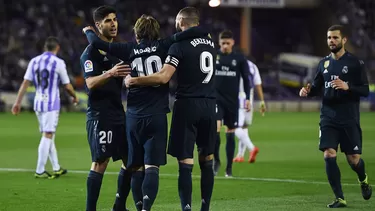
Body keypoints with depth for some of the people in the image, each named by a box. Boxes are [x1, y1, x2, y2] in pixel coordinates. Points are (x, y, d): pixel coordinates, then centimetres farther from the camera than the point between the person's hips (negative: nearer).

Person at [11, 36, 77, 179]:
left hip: (38, 103, 6)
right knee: (47, 136, -5)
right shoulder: (58, 63, -7)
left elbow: (25, 83, 2)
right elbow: (67, 86, -1)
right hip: (52, 104, -6)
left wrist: (17, 103, 3)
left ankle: (56, 168, 21)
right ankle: (40, 171, -8)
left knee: (48, 136, 14)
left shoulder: (34, 61, 6)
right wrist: (74, 97, 18)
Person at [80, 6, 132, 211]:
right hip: (99, 115, -8)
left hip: (118, 113, 8)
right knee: (100, 162, -12)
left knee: (131, 160, 8)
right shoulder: (91, 52, -8)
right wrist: (110, 73, -36)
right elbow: (91, 83, -20)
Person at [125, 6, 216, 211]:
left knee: (185, 163, -6)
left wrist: (133, 80, -9)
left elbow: (163, 77, -19)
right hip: (209, 104, 6)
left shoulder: (180, 45, -10)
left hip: (187, 104, -6)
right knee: (206, 161, 13)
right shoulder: (210, 43, 10)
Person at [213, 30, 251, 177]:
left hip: (232, 100, 1)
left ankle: (229, 168, 14)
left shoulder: (239, 58, 1)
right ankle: (216, 160, 0)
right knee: (215, 128, -19)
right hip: (216, 98, -1)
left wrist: (247, 98, 1)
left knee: (230, 133, 5)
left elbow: (246, 79, 8)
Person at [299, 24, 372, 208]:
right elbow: (317, 87, 20)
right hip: (328, 119, 3)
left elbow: (365, 90, -7)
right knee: (329, 155, -11)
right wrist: (307, 91, -2)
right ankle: (340, 198, -2)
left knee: (353, 159, 0)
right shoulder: (324, 63, 9)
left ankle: (363, 180, 36)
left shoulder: (355, 63, -4)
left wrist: (347, 87, -23)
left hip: (350, 120, -3)